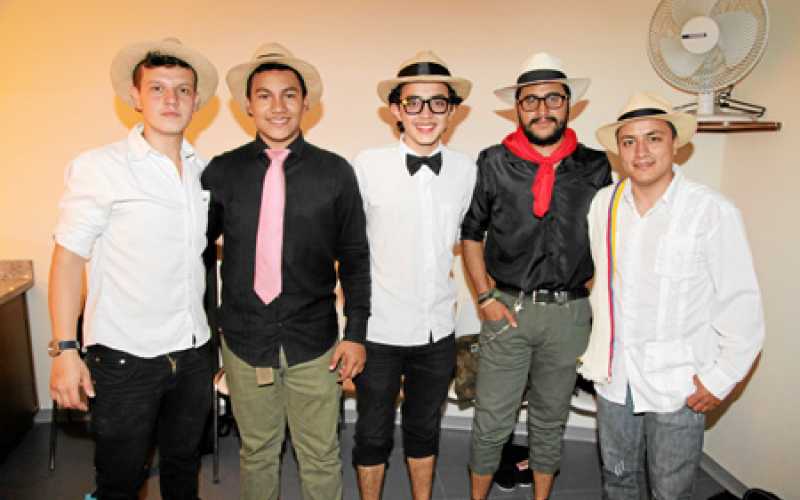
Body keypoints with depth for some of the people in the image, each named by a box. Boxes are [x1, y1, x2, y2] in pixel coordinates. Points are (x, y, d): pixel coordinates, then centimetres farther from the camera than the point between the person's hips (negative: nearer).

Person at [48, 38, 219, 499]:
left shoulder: (206, 172, 4)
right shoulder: (98, 167, -8)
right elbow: (68, 258, -7)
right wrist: (65, 350, -12)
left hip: (194, 352, 4)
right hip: (124, 357, -4)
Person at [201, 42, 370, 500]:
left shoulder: (335, 172, -4)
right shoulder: (222, 171, -1)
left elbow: (355, 257, 0)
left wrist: (356, 333, -3)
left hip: (314, 342, -1)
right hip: (243, 339, 2)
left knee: (321, 458, 11)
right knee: (257, 452, 18)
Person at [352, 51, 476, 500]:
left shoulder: (467, 170, -3)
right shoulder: (369, 165, -12)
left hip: (438, 329, 3)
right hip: (380, 328, -2)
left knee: (425, 428, 22)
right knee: (374, 433, 14)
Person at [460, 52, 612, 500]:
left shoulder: (595, 167, 1)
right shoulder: (493, 164, -3)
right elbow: (471, 233, 5)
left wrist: (600, 304, 4)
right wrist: (486, 297, -3)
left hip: (570, 312, 2)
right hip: (508, 308, -1)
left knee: (551, 420, 18)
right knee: (492, 420, 6)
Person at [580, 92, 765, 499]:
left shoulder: (712, 212, -14)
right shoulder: (603, 205, -1)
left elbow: (741, 305, -9)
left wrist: (722, 378, -8)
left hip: (679, 385, -4)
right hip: (613, 375, 4)